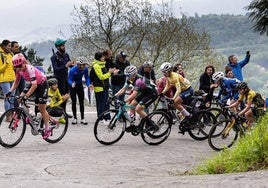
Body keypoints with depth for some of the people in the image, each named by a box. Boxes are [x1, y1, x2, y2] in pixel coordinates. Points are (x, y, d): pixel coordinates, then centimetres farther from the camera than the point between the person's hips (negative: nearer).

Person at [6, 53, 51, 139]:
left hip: (42, 84, -7)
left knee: (41, 108, -4)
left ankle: (47, 129, 10)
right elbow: (16, 82, -1)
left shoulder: (30, 69, -34)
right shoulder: (19, 70, -12)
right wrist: (10, 91, -15)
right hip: (34, 84, 7)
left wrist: (26, 96, -43)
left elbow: (34, 85, -39)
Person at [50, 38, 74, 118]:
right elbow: (55, 69, -22)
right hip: (59, 79, -6)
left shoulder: (66, 54, 7)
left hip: (66, 78, 6)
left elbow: (70, 65, 9)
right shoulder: (54, 57, -12)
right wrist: (65, 66, -31)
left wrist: (72, 64, -14)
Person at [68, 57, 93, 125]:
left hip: (80, 85, 3)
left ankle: (82, 118, 3)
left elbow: (87, 77, -9)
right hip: (73, 86, -3)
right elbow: (69, 80, -25)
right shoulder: (72, 70, -29)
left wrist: (88, 84, -27)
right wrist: (72, 84, -47)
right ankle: (75, 118, 7)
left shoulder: (85, 69, -20)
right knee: (74, 102, -3)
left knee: (81, 102, 0)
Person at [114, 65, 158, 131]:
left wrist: (124, 101, -47)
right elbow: (123, 89, -5)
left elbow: (134, 94, -39)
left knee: (138, 109, -16)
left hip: (152, 93, -9)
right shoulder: (129, 80, -7)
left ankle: (152, 125, -9)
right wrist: (114, 96, -17)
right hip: (144, 92, 9)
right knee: (132, 105, 2)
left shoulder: (139, 80, -33)